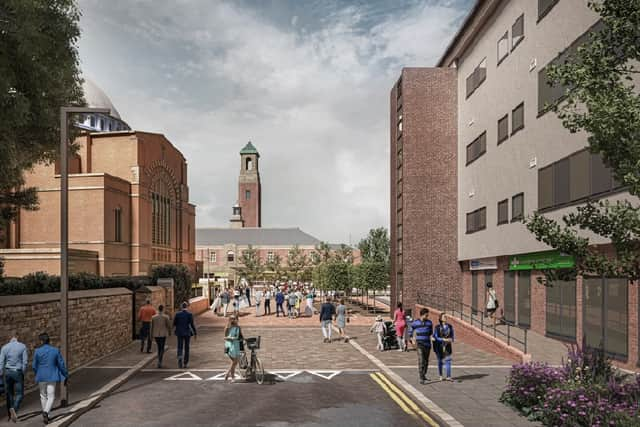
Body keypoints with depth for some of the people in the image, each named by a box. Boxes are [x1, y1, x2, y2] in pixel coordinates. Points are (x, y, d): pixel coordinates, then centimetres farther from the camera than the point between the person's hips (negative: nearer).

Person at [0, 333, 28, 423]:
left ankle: (10, 414, 10)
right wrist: (23, 373, 7)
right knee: (19, 394, 4)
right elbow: (25, 361, -6)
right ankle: (14, 409, -22)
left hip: (7, 372, 2)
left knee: (9, 393, 14)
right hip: (18, 372, -2)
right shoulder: (22, 346, -3)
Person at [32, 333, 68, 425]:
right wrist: (65, 376, 8)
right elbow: (61, 365, -2)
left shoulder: (37, 351, -7)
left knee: (43, 396, 18)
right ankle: (45, 412, -23)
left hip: (41, 377, 1)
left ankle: (45, 415, 23)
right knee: (51, 397, 1)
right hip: (52, 377, -1)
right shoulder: (56, 350, -5)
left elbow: (34, 366, 0)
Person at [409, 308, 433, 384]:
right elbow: (411, 332, 6)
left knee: (426, 361, 13)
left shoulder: (429, 322, 0)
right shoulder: (415, 323, -6)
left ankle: (424, 376, 31)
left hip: (427, 344, 3)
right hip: (420, 344, -3)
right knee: (421, 361, -13)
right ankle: (421, 378, -12)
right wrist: (413, 340, -5)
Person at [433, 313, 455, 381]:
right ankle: (440, 376, 25)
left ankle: (448, 377, -8)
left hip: (447, 346, 2)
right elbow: (435, 337, -11)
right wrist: (444, 339, -23)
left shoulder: (450, 326, -1)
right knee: (440, 361, 9)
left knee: (448, 360, -8)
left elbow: (452, 335, 9)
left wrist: (451, 339, -14)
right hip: (439, 346, -2)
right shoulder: (437, 327, -10)